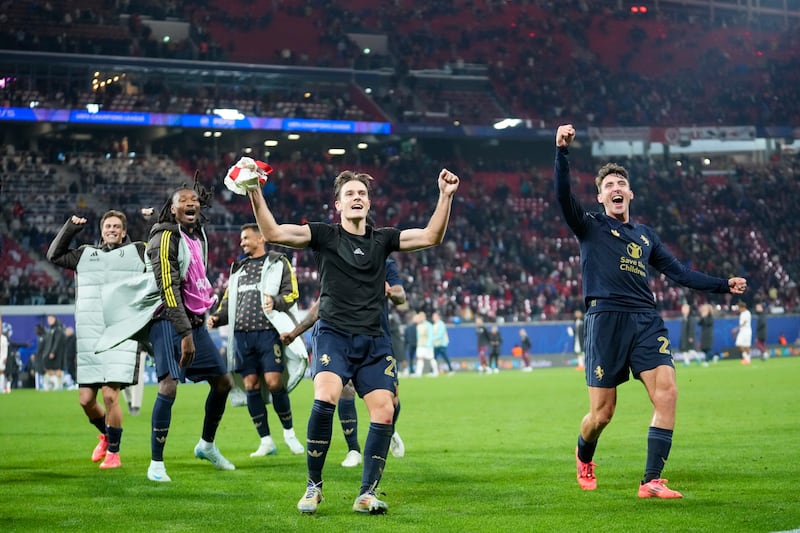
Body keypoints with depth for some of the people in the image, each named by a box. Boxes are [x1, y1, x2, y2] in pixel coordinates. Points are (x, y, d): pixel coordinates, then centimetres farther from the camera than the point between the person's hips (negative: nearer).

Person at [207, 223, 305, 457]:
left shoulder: (278, 262, 7)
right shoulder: (238, 268, 23)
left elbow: (292, 293, -1)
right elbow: (228, 300, 25)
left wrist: (276, 301, -20)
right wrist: (217, 317, 6)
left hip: (268, 332, -5)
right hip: (242, 334, 5)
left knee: (274, 382, -12)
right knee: (251, 386, 0)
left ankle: (289, 431, 8)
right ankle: (266, 441, 6)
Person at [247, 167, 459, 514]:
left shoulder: (382, 239, 12)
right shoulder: (324, 235, 3)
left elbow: (431, 237, 7)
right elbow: (273, 233, -7)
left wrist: (445, 197, -3)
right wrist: (255, 194, -19)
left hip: (373, 342, 4)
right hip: (334, 335, -4)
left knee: (384, 412, -10)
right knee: (325, 399, -27)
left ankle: (366, 494, 2)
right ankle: (313, 486, -11)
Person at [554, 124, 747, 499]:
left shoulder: (645, 236, 24)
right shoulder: (590, 226, 10)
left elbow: (679, 273, 26)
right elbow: (562, 194, -7)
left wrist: (724, 285, 18)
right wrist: (562, 151, -19)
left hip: (645, 320, 4)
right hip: (606, 319, -4)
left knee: (666, 392, -16)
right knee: (602, 413, -3)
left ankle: (652, 481, -12)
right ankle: (584, 456, 32)